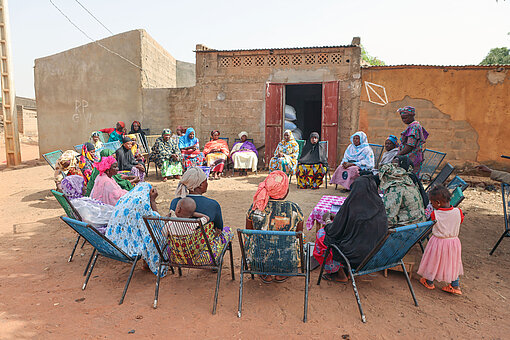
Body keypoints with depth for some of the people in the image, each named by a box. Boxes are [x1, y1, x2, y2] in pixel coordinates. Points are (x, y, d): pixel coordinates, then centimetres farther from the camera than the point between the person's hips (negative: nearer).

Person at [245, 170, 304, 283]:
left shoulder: (255, 207, -12)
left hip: (258, 260, 1)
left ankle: (265, 274, 32)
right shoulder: (294, 208, -16)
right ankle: (281, 273, 30)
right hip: (288, 261, -1)